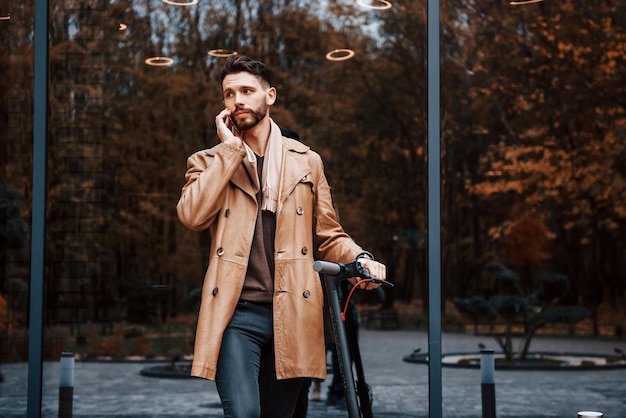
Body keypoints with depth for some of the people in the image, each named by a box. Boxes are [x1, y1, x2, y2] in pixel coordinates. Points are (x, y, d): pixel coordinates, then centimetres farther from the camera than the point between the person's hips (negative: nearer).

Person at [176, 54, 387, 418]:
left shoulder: (307, 161, 13)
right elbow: (192, 216, -9)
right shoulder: (208, 161, 11)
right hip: (237, 312, -2)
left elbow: (328, 235, 15)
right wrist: (230, 149, -5)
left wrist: (362, 260, -7)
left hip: (292, 314, 2)